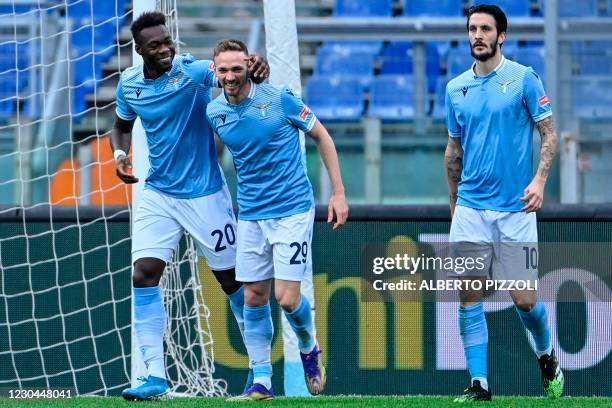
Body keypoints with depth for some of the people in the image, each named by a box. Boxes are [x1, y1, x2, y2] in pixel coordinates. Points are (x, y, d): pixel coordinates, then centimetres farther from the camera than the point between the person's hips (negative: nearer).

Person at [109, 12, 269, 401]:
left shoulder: (192, 71, -17)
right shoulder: (129, 84, -1)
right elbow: (122, 125, 17)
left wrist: (256, 66, -56)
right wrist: (120, 153, -4)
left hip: (204, 194, -4)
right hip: (158, 194, 4)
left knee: (232, 279, 6)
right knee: (144, 275, -11)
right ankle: (156, 374, -8)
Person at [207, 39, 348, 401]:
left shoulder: (279, 99, -12)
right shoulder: (215, 112, -1)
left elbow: (322, 137, -1)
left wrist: (339, 192, -3)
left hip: (292, 210, -4)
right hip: (251, 215, 4)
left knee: (287, 299, -9)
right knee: (254, 298, 3)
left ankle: (309, 348, 22)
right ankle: (261, 381, 12)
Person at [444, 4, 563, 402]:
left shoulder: (524, 78, -3)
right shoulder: (456, 88, 9)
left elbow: (550, 134, -2)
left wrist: (540, 180, -16)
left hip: (516, 207, -3)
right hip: (470, 208, 3)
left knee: (524, 299, -1)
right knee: (468, 295, -5)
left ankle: (547, 356, 28)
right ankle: (479, 384, 0)